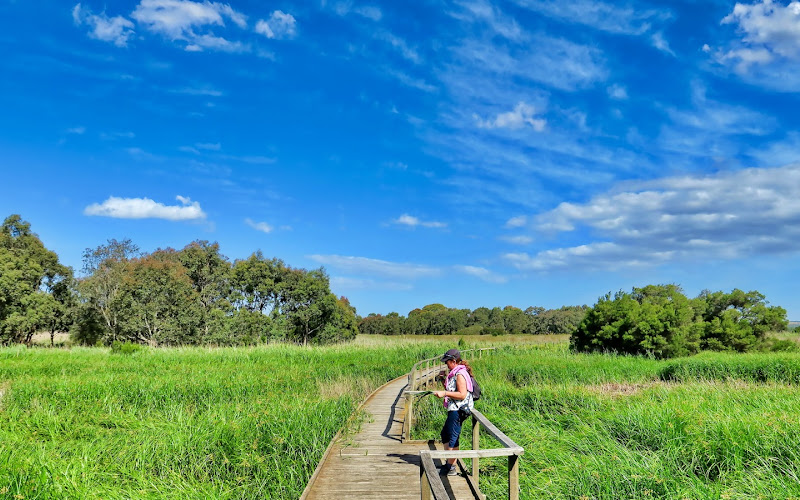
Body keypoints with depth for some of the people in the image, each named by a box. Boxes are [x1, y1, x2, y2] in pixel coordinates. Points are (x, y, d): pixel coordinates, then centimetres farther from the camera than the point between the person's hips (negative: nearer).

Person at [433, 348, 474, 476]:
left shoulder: (460, 374, -16)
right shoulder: (454, 373, 16)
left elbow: (462, 394, -23)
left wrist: (444, 393, -23)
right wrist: (445, 381, 14)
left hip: (458, 410, -11)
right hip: (454, 409, 11)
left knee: (452, 437, -6)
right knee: (445, 434, 18)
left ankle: (451, 468, 1)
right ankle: (448, 463, 26)